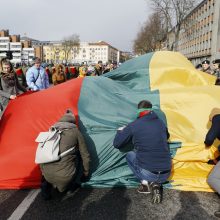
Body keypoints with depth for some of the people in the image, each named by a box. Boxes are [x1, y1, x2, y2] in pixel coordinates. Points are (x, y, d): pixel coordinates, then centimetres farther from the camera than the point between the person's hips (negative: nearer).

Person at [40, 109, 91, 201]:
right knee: (78, 156, 21)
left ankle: (46, 189, 23)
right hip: (65, 176, -4)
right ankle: (69, 189, 20)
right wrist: (86, 173, 27)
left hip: (47, 175, 4)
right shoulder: (75, 132, 5)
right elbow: (85, 155, 11)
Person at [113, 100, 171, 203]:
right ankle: (156, 184, 9)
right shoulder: (161, 123, 8)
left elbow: (116, 144, 4)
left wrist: (120, 131, 23)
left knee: (130, 156, 23)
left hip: (148, 173, -4)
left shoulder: (134, 125, -5)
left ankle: (146, 183, 7)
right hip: (166, 174, 4)